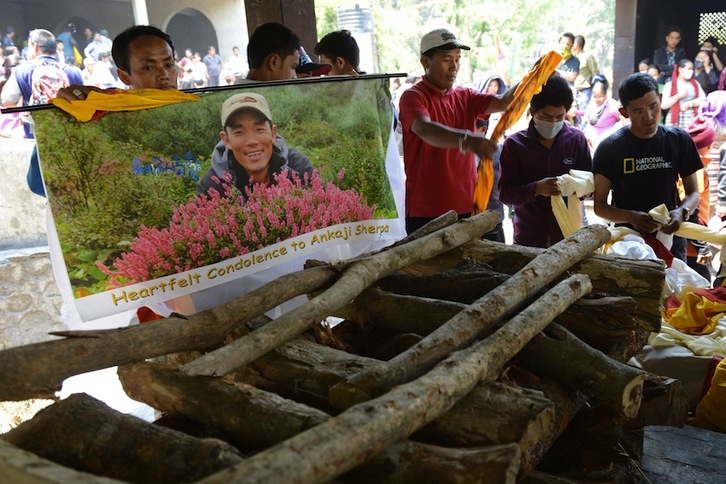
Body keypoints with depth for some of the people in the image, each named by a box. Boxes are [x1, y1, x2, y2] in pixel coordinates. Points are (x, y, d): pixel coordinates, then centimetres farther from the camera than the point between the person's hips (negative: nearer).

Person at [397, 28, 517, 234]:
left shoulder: (465, 97, 11)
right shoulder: (413, 97, -8)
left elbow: (502, 103, -6)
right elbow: (426, 130, -28)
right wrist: (466, 140, -45)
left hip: (466, 208, 6)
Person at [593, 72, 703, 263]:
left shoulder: (679, 140, 0)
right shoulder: (610, 148, -8)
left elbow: (693, 193, 6)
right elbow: (600, 205, -6)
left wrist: (682, 212, -16)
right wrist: (631, 217, -24)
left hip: (670, 240, 2)